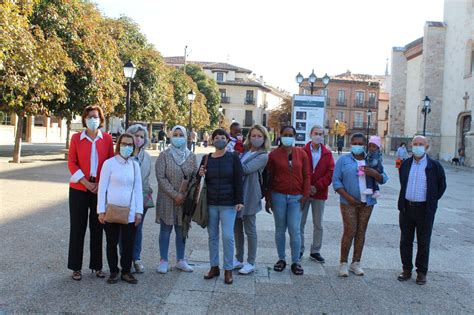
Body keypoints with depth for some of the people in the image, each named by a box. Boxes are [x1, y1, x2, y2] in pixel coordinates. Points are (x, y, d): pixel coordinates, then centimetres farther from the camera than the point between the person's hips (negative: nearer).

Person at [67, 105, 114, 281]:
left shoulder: (107, 138, 2)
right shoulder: (76, 138, 0)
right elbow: (71, 163, -3)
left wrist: (101, 184, -8)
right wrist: (86, 183, -12)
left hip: (100, 189, 1)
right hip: (79, 189, -1)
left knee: (97, 227, 9)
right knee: (78, 227, 4)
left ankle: (97, 266, 19)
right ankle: (76, 267, 14)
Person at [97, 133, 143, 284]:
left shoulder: (135, 165, 6)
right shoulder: (109, 163, -3)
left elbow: (138, 189, 8)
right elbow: (102, 188, -2)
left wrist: (139, 211, 3)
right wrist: (101, 211, -5)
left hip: (130, 212, 2)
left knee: (128, 243, 6)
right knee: (112, 243, 9)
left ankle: (126, 271, 21)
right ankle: (113, 271, 23)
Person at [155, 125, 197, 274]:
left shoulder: (191, 156, 6)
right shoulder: (164, 155, -4)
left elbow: (195, 177, 6)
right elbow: (161, 177, -10)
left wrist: (185, 195, -6)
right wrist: (175, 195, -14)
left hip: (185, 200, 3)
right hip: (167, 199, -3)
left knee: (181, 231, 10)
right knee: (165, 231, 3)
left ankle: (181, 260, 21)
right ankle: (163, 261, 14)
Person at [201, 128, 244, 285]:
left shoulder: (233, 158, -2)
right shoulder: (206, 159, 6)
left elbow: (238, 180, -4)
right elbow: (202, 181, 13)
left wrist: (239, 201, -9)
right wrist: (201, 175, -9)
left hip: (228, 204, -3)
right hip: (210, 204, 3)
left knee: (228, 236, -6)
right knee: (212, 236, 9)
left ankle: (228, 270, 5)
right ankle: (214, 267, 21)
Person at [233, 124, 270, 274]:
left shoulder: (263, 156, -7)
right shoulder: (244, 151, 11)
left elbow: (245, 169, -19)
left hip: (249, 196, -6)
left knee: (250, 230, 4)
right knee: (237, 228, 13)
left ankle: (251, 263, 16)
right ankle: (239, 259, 27)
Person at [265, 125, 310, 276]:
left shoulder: (301, 154, 3)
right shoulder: (274, 154, 0)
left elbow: (307, 175, 5)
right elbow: (269, 178, 2)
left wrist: (305, 195, -2)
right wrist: (268, 199, 0)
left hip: (296, 197, 0)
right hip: (278, 196, 0)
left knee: (295, 230, -2)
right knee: (280, 229, 9)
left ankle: (296, 262, 11)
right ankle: (281, 259, 22)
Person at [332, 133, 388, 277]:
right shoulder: (343, 160, 2)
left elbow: (383, 179, 9)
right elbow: (336, 181, -4)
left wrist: (374, 173, -13)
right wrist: (348, 197, -14)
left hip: (367, 203, 3)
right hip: (349, 202, -3)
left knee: (361, 232, 8)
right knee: (349, 232, -7)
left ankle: (356, 263, 19)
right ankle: (343, 263, 5)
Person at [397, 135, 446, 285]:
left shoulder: (434, 166, -5)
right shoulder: (405, 164, 6)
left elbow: (441, 185, 5)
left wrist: (432, 201, 3)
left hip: (425, 209, -3)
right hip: (406, 208, 4)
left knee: (423, 242, 6)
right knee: (405, 241, 9)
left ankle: (421, 272, 17)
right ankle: (407, 270, 21)